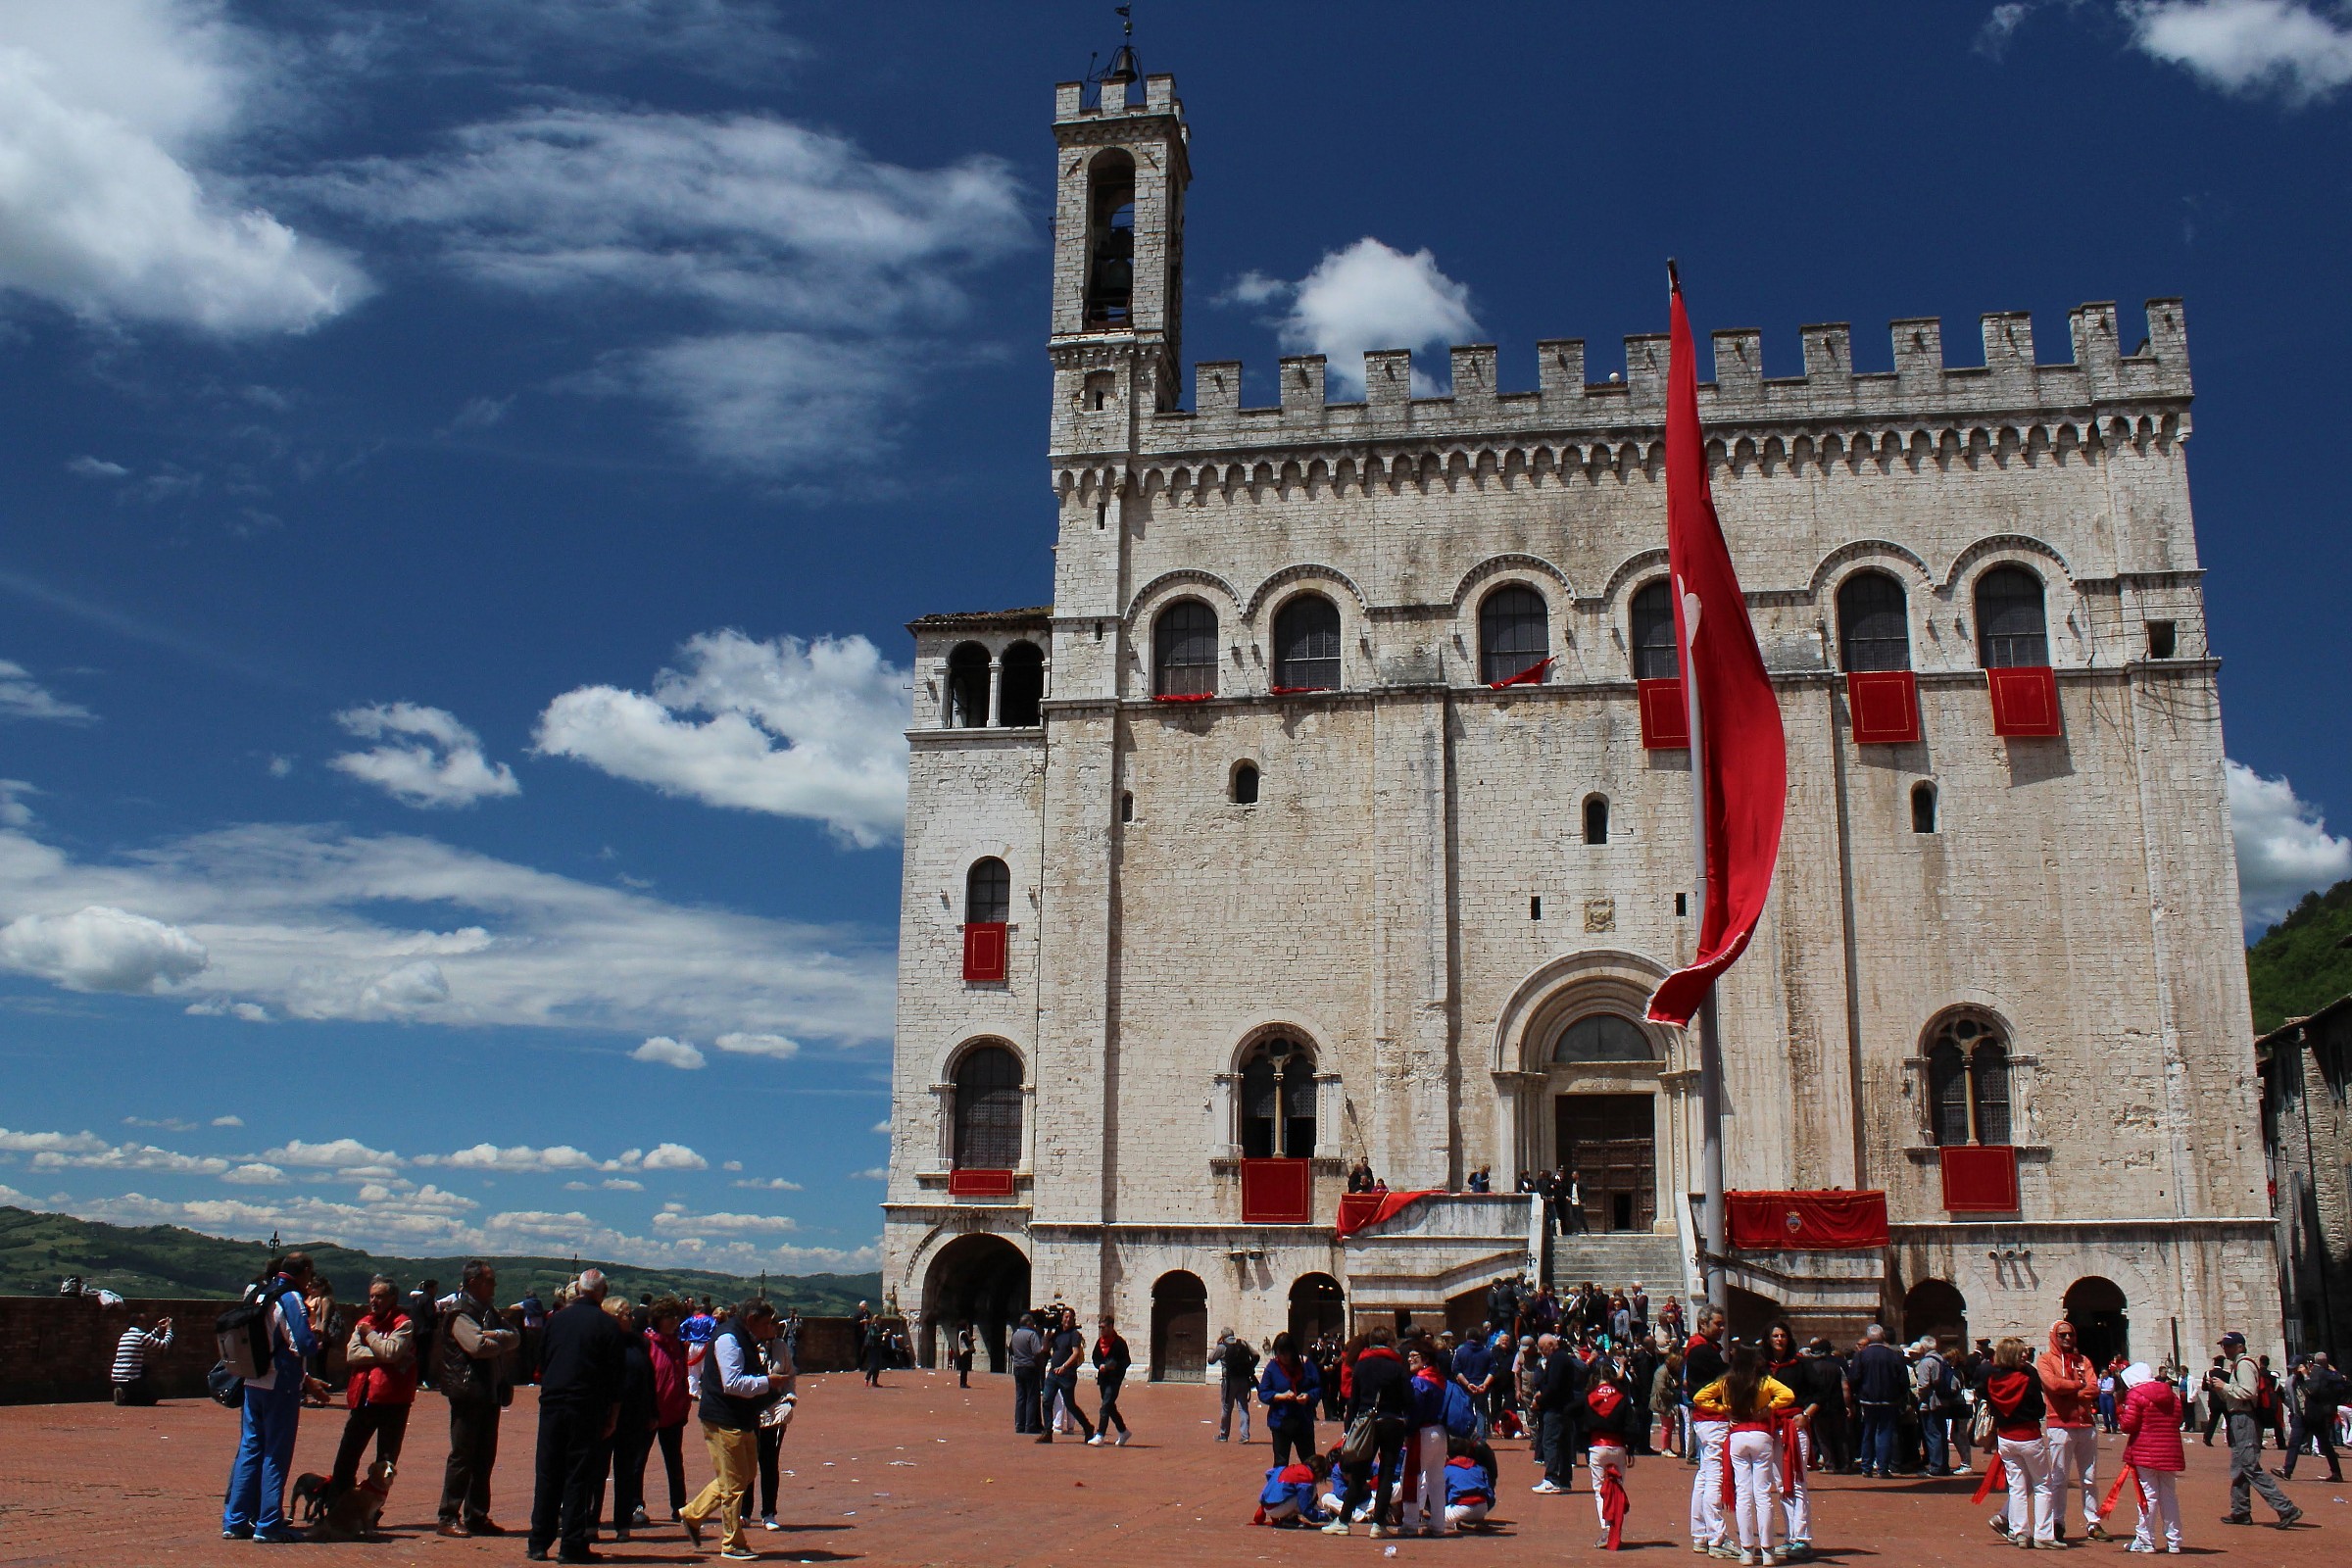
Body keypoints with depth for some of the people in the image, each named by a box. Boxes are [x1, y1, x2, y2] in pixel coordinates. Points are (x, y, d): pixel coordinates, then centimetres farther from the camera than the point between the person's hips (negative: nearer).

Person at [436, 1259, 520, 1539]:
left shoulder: (489, 1313, 19)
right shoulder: (459, 1314, -8)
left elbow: (514, 1337, 6)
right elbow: (479, 1346, -22)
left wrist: (494, 1336, -13)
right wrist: (502, 1340, -4)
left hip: (491, 1393, 8)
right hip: (468, 1392, -8)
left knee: (485, 1457, 10)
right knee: (462, 1456, -6)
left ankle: (477, 1516, 16)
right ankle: (448, 1518, -1)